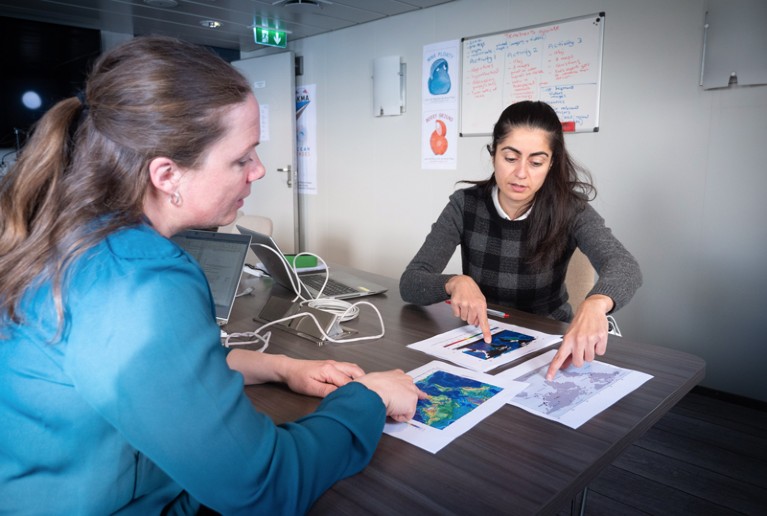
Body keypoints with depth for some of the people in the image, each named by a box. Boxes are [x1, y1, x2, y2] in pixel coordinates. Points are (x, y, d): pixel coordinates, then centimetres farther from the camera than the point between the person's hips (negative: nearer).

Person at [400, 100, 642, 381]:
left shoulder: (569, 210, -12)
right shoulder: (465, 205, -10)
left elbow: (624, 266, -29)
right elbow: (410, 283, -14)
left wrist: (595, 304, -51)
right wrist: (455, 283, -35)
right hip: (481, 344, 0)